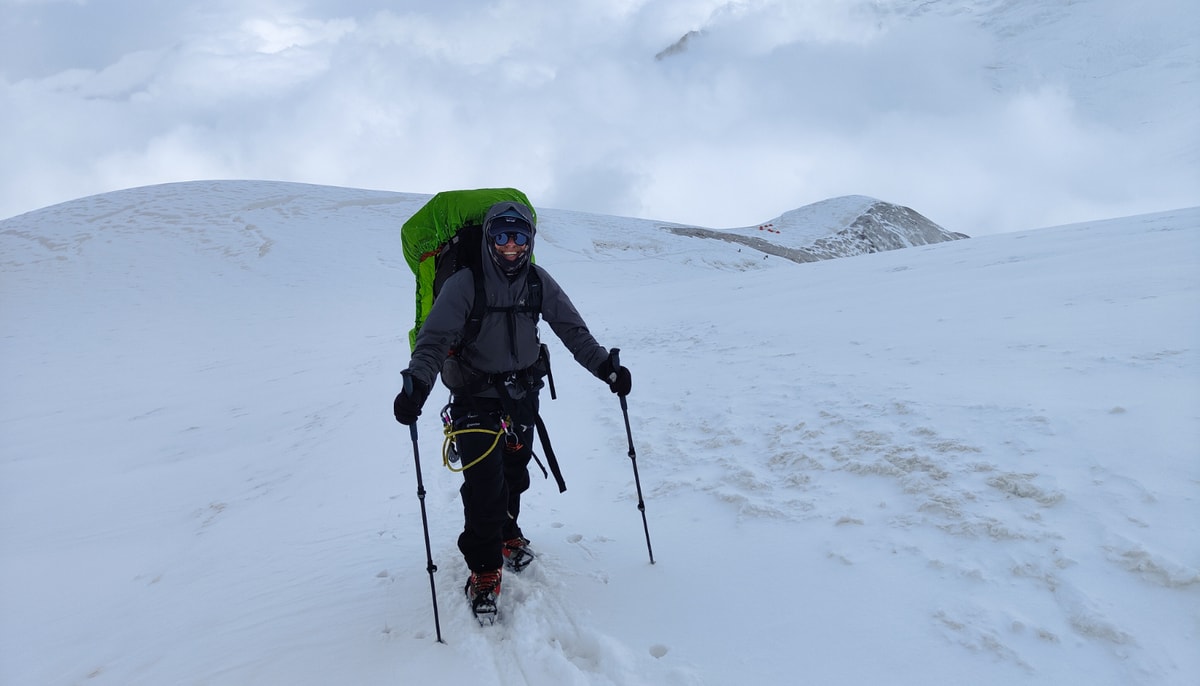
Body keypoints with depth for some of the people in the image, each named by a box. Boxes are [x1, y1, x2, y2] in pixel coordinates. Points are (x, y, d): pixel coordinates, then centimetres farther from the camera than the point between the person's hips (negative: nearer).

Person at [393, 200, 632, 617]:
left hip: (522, 392, 4)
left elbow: (573, 331, 1)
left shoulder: (538, 282, -3)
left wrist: (605, 366, -9)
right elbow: (434, 338, -22)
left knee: (515, 472, 15)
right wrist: (416, 383, -38)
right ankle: (483, 569, 10)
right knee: (484, 483, -10)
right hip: (475, 398, -4)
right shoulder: (465, 284, -17)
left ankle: (508, 534, 43)